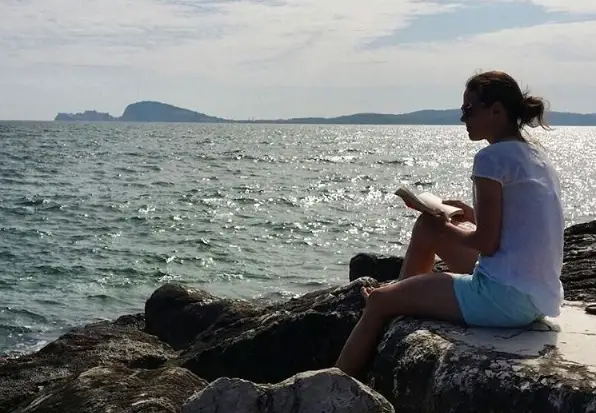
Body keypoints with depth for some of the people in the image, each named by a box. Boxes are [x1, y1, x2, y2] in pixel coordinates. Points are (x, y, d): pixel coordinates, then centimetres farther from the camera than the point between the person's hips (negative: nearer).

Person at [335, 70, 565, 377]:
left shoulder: (494, 157, -15)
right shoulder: (536, 155, 12)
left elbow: (486, 243, -18)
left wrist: (440, 228, -3)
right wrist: (473, 214, 11)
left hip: (506, 297, -10)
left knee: (378, 302, 2)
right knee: (428, 226, 22)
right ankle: (398, 299, 36)